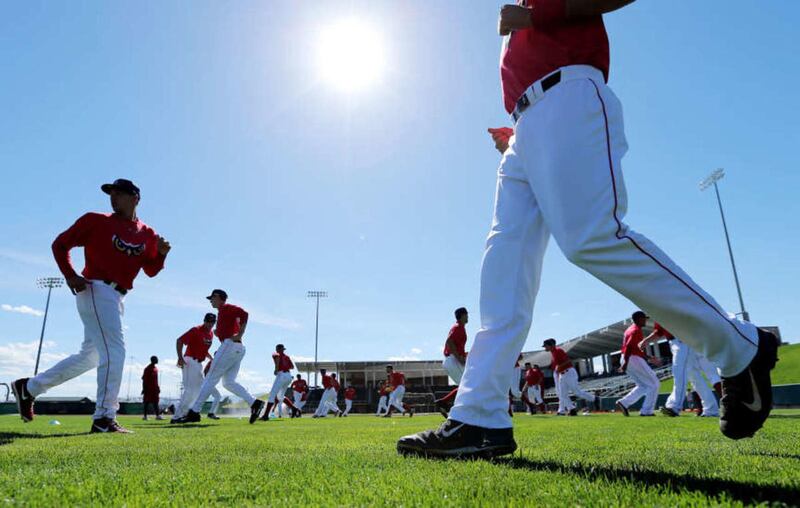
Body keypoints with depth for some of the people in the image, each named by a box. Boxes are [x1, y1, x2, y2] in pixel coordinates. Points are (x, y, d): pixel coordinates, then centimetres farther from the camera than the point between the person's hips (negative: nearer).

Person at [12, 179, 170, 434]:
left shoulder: (147, 234, 10)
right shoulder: (96, 221, -1)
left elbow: (150, 270, 11)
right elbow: (60, 244, 2)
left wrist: (161, 254, -10)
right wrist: (70, 276, -11)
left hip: (117, 297, 7)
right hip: (95, 289, -7)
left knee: (91, 355, 17)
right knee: (114, 350, -14)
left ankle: (28, 387, 33)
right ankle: (104, 419, -10)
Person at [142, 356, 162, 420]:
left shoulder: (156, 368, 16)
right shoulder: (147, 368, -9)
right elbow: (144, 379, -11)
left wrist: (158, 387, 18)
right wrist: (144, 388, -15)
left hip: (155, 388, 8)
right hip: (148, 388, -8)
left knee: (155, 402, 4)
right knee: (147, 401, -4)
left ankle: (157, 415, 3)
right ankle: (145, 416, 0)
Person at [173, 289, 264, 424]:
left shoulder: (225, 308, -2)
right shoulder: (225, 311, 27)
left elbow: (244, 314, -19)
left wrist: (239, 335, -19)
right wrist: (219, 332, 14)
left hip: (229, 345, -10)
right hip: (238, 349, 10)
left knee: (211, 378, -6)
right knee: (228, 382, 6)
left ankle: (194, 412, -3)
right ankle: (254, 403, -5)